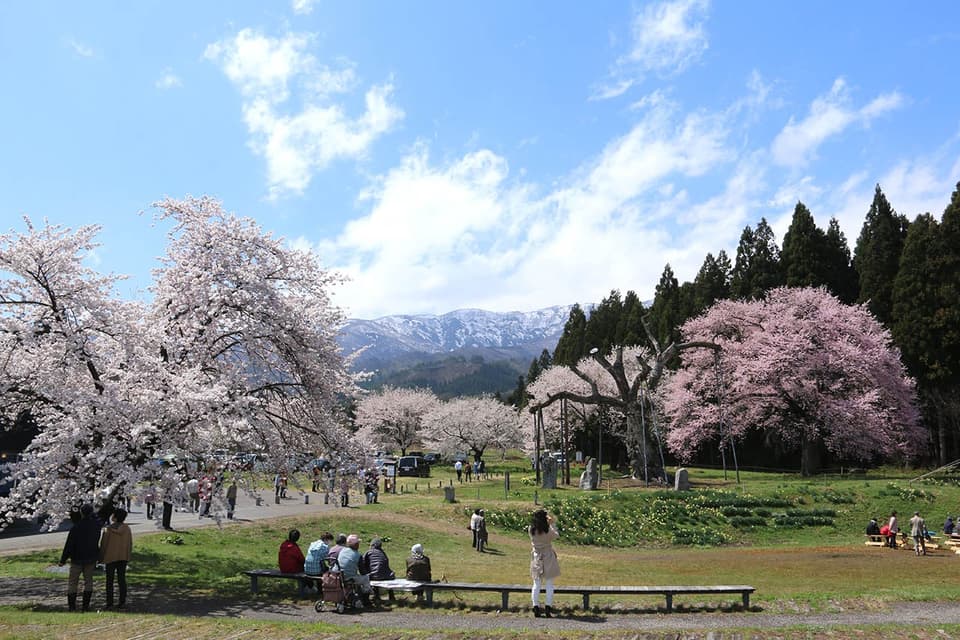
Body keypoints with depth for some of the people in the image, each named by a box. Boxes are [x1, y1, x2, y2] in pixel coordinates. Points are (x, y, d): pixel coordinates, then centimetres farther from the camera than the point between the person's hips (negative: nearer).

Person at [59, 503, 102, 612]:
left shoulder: (76, 527, -16)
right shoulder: (96, 525, -6)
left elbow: (69, 545, -12)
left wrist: (63, 559, -5)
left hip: (77, 558, -3)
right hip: (91, 558, 3)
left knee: (73, 582, 8)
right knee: (88, 581, 10)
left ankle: (71, 606, 7)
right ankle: (86, 605, 6)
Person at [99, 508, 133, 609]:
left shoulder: (108, 529, -12)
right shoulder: (127, 528, -1)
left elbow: (103, 544, -8)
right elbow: (130, 543, 4)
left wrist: (101, 558, 3)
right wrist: (129, 556, 14)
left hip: (110, 557, -3)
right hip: (123, 557, 3)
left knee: (109, 581, 5)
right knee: (122, 579, 9)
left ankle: (110, 603, 4)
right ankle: (122, 602, 9)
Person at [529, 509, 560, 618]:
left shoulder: (531, 530, -8)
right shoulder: (548, 530, -16)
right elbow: (556, 536, 3)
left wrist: (549, 523, 16)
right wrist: (552, 523, 11)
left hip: (536, 558, 3)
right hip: (548, 557, -3)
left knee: (536, 584, 11)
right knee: (549, 584, 8)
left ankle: (536, 608, 9)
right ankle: (548, 608, 7)